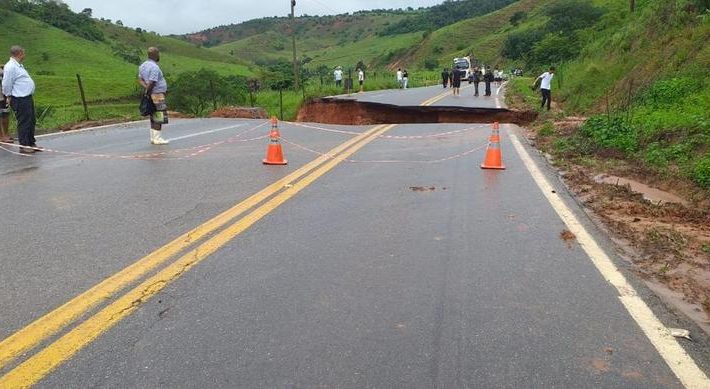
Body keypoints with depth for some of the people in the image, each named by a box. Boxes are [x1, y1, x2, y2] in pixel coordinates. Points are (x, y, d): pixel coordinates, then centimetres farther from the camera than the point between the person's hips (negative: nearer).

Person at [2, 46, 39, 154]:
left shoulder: (18, 65, 17)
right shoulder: (10, 67, -14)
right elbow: (6, 84, -14)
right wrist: (9, 97, -4)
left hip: (27, 98, 10)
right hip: (20, 100, -10)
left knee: (31, 122, 15)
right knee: (24, 123, -5)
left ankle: (31, 144, 26)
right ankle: (23, 146, 1)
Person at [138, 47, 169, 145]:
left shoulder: (143, 65, 13)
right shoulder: (154, 67, -17)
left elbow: (140, 79, 11)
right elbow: (151, 83, -20)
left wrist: (146, 88, -1)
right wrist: (147, 92, -6)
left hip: (151, 95, 9)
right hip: (157, 94, -9)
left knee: (154, 117, 13)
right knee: (159, 118, -5)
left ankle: (153, 137, 17)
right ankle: (157, 138, -3)